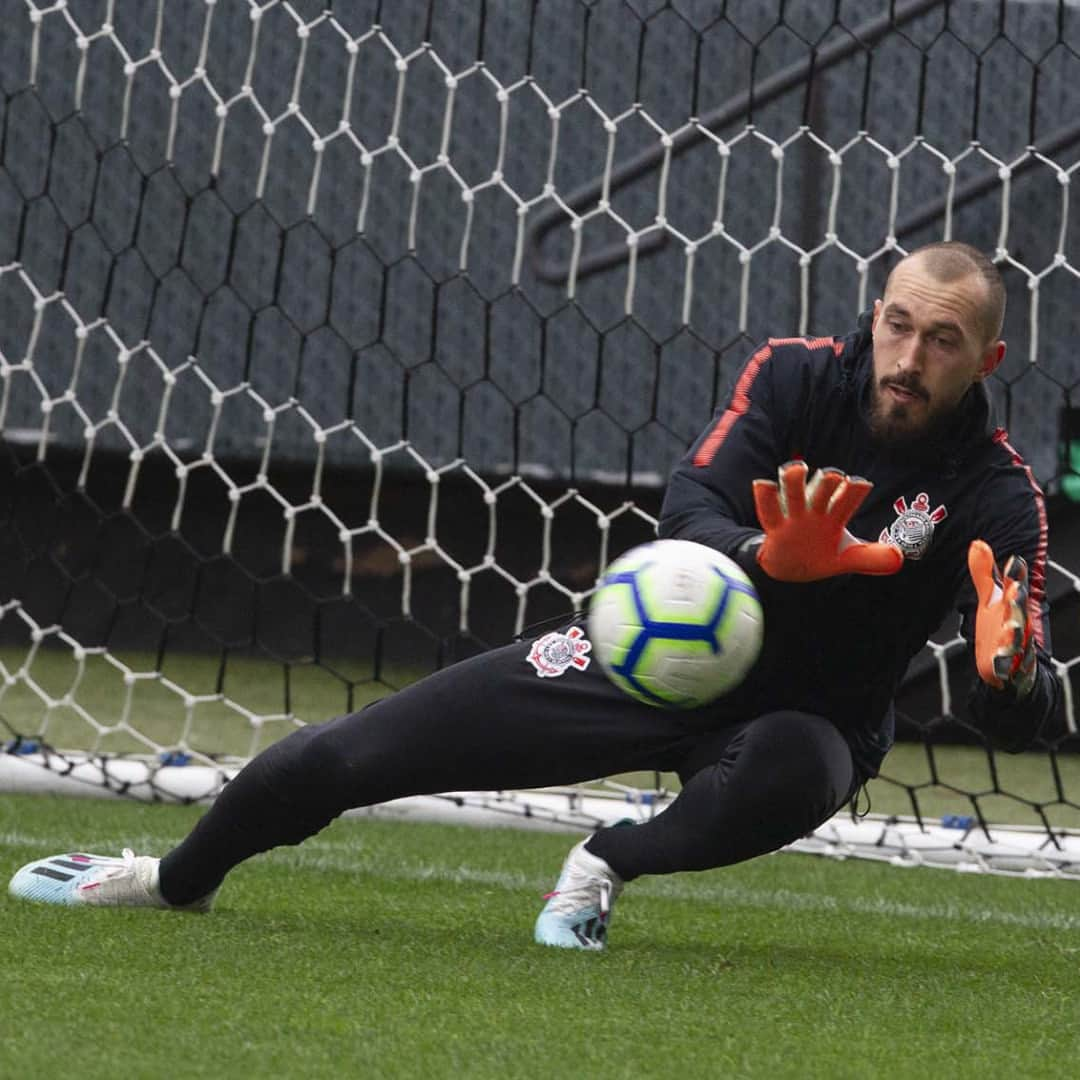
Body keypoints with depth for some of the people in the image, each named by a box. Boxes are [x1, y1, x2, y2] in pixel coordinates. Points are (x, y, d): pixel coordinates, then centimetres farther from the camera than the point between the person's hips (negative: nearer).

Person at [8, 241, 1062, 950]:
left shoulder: (994, 492, -16)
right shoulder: (794, 375, -11)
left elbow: (1021, 721, -20)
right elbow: (688, 506, -23)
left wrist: (1011, 671, -46)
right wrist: (773, 556, -46)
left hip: (806, 708, -1)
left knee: (797, 772, -42)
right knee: (350, 754, -5)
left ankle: (604, 869, -12)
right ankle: (177, 878, 24)